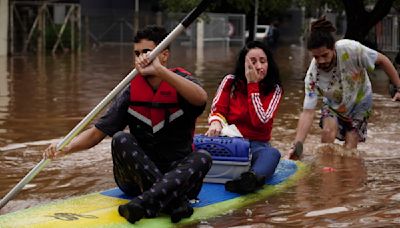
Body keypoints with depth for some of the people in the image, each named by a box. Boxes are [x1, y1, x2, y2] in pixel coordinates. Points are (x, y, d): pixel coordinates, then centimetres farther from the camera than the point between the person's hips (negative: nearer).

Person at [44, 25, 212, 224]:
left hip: (178, 176, -1)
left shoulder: (181, 82, -5)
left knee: (202, 158, -30)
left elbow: (201, 98, -31)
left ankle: (145, 203, -48)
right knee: (121, 139, -24)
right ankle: (175, 202, -36)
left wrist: (159, 70, -39)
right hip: (137, 177, 2)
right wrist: (66, 148, -22)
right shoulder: (132, 92, 1)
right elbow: (97, 132, -4)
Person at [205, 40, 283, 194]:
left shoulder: (274, 89, 2)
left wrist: (252, 85, -11)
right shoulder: (230, 82, 6)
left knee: (272, 153, -38)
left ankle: (252, 177, -71)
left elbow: (260, 122, -11)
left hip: (256, 145, -2)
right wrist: (215, 123, -27)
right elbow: (217, 110, -2)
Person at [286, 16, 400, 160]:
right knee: (328, 131, -26)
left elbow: (382, 61, -19)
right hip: (334, 104, 0)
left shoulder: (351, 49, -35)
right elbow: (308, 112, -33)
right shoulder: (313, 76, -31)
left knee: (350, 147, -8)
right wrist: (297, 145, -44)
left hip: (360, 101, 0)